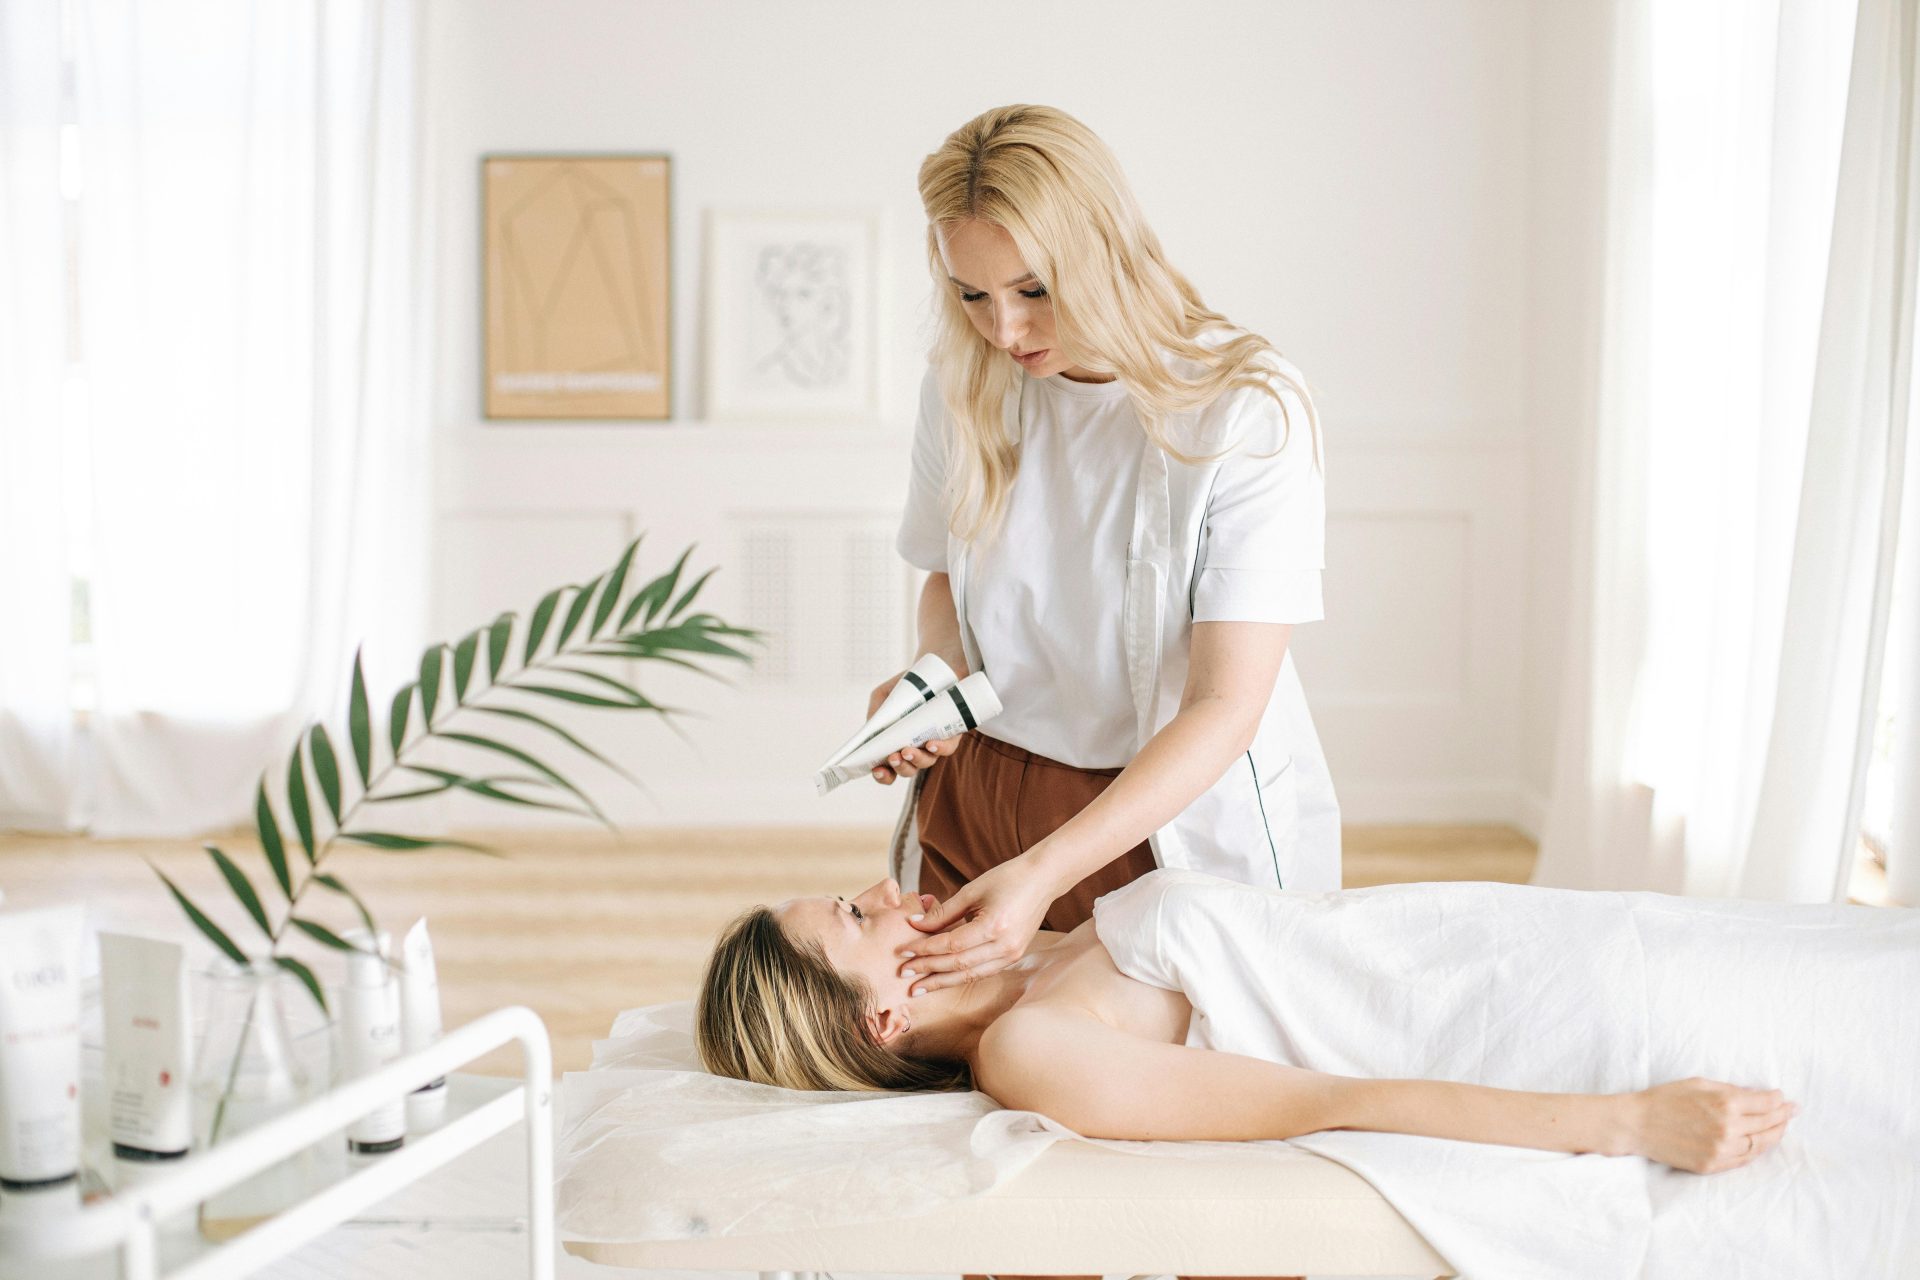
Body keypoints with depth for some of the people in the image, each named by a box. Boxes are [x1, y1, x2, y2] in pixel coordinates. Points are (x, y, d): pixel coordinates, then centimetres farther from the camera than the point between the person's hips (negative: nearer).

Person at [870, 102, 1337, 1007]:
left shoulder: (1249, 411, -18)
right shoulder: (962, 388, -2)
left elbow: (1226, 706, -22)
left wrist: (1043, 875, -32)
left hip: (1181, 821, -4)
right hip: (974, 800, 4)